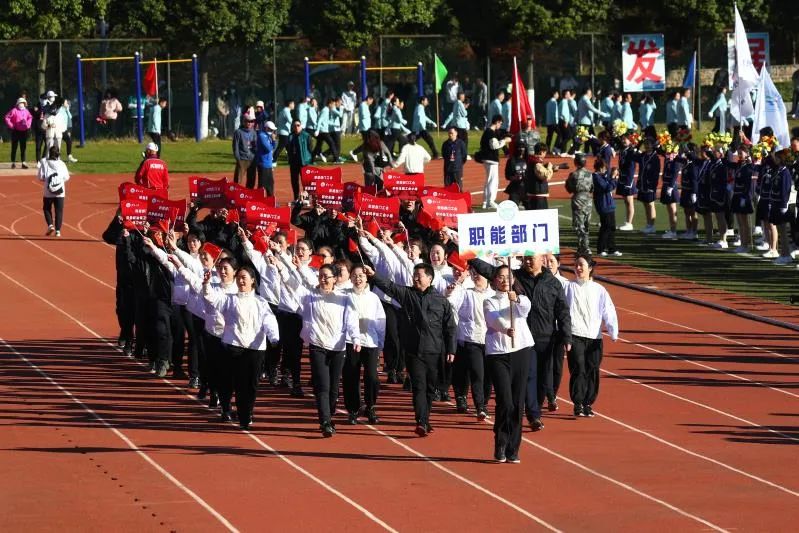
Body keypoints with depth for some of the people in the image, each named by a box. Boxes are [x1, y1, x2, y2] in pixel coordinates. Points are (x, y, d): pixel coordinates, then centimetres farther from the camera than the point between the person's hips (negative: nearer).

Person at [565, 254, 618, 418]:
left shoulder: (598, 290, 10)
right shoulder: (569, 287, 6)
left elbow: (608, 311, 6)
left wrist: (613, 332, -4)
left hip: (594, 337, 2)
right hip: (575, 336, -2)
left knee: (592, 371, 1)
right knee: (578, 369, -11)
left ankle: (588, 403, 13)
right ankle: (578, 404, -5)